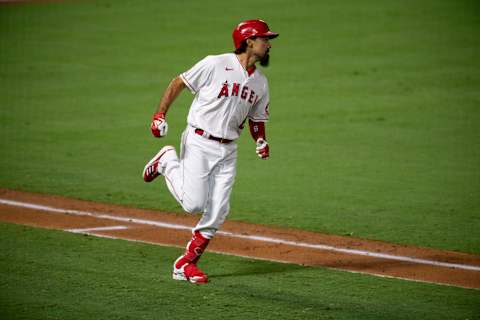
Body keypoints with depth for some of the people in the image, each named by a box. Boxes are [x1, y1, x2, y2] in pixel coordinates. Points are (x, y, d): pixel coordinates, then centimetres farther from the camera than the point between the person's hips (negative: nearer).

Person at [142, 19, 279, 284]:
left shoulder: (260, 83, 11)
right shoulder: (215, 64, -9)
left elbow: (257, 118, 22)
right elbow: (178, 83, -3)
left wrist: (261, 140, 3)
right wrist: (160, 115, -12)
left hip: (227, 151, 6)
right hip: (199, 143, -6)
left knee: (218, 212, -2)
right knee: (194, 203, -14)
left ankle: (185, 264, 11)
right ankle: (167, 162, 14)